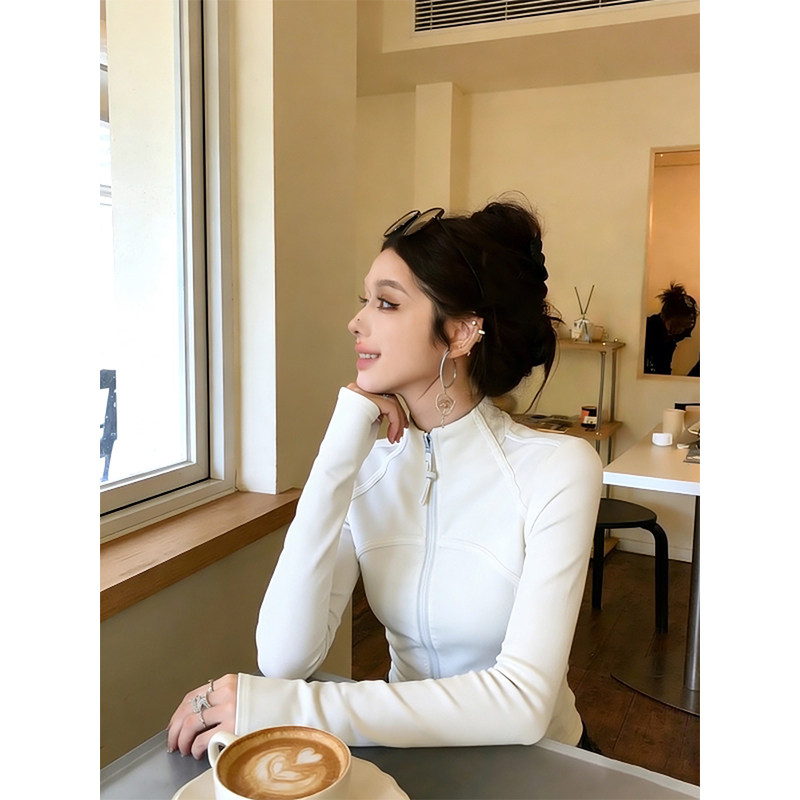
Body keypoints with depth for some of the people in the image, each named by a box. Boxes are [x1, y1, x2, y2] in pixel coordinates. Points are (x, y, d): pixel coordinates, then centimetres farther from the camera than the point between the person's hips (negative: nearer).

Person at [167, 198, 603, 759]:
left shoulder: (557, 468, -16)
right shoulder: (366, 466, -7)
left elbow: (523, 704, -23)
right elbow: (284, 660, -17)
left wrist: (298, 707, -28)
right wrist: (340, 455, -22)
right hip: (412, 756, 2)